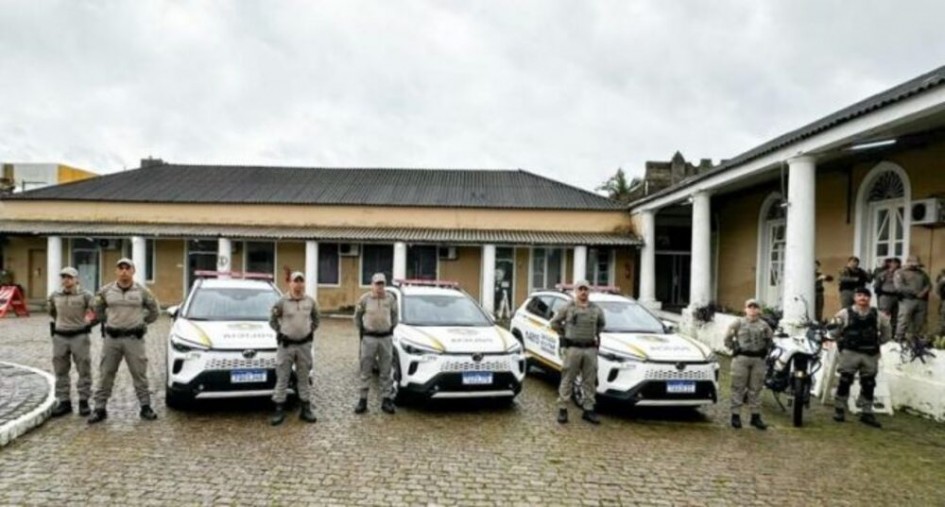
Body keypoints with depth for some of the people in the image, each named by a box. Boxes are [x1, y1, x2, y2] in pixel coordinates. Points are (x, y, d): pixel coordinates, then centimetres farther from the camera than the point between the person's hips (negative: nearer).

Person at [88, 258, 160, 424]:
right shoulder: (106, 291, 2)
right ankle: (100, 409, 15)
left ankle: (145, 407, 12)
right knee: (106, 375, 6)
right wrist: (107, 321, 10)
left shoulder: (142, 291, -1)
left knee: (139, 374, 4)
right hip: (112, 338, 1)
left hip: (134, 338, -1)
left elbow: (155, 311, 10)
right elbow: (97, 310, 18)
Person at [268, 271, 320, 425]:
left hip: (305, 345, 3)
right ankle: (279, 410, 8)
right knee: (282, 378, 0)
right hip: (286, 345, -3)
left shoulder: (310, 301, 3)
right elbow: (273, 320, 4)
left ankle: (306, 409, 17)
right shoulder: (282, 301, -6)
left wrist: (311, 331, 7)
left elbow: (315, 319, 18)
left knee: (304, 378, 9)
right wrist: (279, 332, -3)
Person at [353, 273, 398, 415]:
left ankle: (387, 400, 14)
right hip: (369, 338, -1)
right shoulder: (365, 299, -4)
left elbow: (394, 315, 16)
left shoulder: (390, 299, 1)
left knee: (386, 371, 6)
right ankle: (362, 400, 12)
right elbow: (357, 317, 10)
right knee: (365, 371, 4)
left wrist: (392, 328, 10)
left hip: (386, 338, 2)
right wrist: (361, 330, 7)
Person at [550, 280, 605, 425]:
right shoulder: (568, 308, -1)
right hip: (572, 349, -3)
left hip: (590, 349, 3)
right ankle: (562, 409, 8)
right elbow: (554, 322, 6)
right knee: (567, 380, 0)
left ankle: (588, 410, 15)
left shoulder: (596, 309, 9)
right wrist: (564, 334, 7)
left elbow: (601, 324, 27)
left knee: (590, 381, 6)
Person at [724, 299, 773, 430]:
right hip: (741, 358, -3)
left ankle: (756, 416, 15)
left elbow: (770, 339, 23)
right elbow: (728, 338, 6)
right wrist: (734, 347, -3)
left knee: (756, 388, 8)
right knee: (738, 387, -1)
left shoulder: (764, 325, 10)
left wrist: (766, 348, 10)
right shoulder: (738, 323, 3)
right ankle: (736, 415, 4)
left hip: (758, 359, 3)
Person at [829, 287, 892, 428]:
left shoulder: (878, 315, 3)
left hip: (870, 355, 3)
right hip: (850, 353, -3)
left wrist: (877, 343, 11)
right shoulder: (845, 313, -5)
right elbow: (834, 329, 5)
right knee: (845, 382, 0)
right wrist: (842, 342, 5)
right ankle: (839, 410, 10)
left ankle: (866, 413, 18)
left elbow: (887, 332, 17)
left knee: (868, 384, 8)